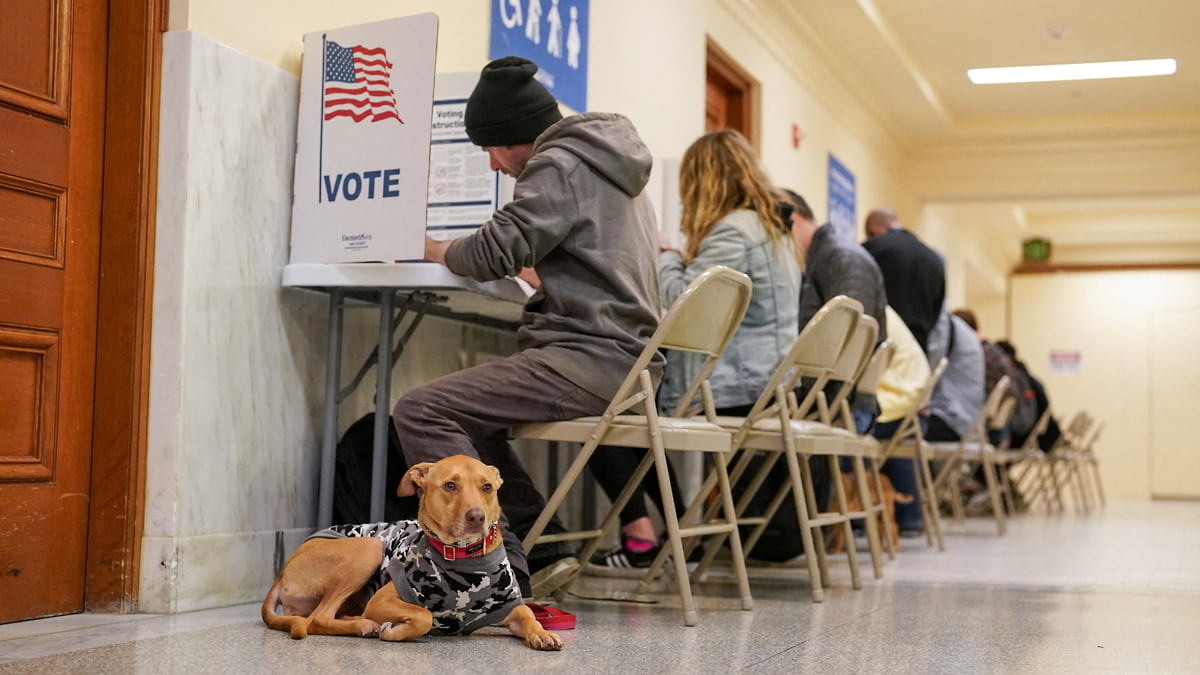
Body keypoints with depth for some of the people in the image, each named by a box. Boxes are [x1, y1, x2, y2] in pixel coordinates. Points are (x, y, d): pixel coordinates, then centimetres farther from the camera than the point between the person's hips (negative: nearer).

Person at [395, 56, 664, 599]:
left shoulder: (559, 166, -8)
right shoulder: (609, 163, 23)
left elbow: (494, 252, -14)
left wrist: (435, 249, 4)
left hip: (589, 358, -11)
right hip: (627, 359, 11)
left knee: (421, 411, -16)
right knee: (469, 417, 24)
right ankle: (541, 549, 14)